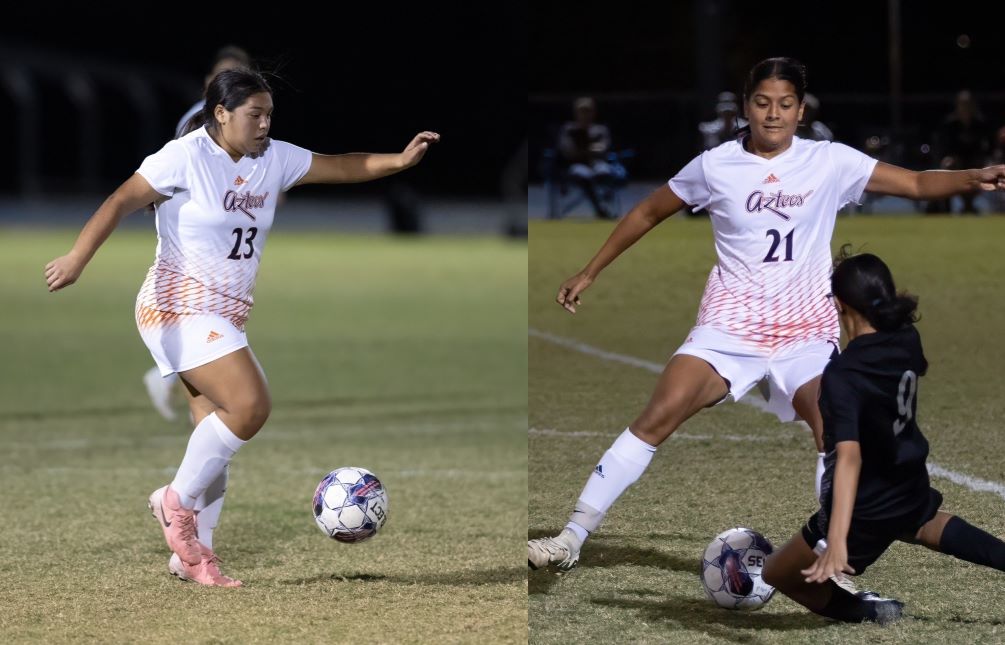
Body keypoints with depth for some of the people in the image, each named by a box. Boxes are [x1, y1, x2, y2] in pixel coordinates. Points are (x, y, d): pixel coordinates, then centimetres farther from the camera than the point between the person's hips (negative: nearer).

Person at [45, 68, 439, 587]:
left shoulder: (274, 159, 9)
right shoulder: (185, 157, -11)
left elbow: (340, 167, 12)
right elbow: (121, 202, -16)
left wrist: (399, 160, -3)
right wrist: (77, 258, -27)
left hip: (225, 316, 8)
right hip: (180, 307, -8)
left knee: (217, 436, 5)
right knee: (250, 405, -22)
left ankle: (191, 555, 10)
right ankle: (177, 500, -7)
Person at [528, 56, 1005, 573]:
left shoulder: (830, 162, -1)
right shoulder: (715, 165, 0)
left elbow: (917, 183, -6)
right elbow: (648, 213, 14)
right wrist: (590, 272, 15)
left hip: (807, 332, 1)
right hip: (730, 325, -1)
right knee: (659, 416, -18)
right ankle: (571, 540, -17)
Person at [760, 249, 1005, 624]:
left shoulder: (842, 375, -31)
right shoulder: (907, 341, -10)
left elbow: (849, 456, -41)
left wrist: (837, 541, -49)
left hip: (866, 514, -7)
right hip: (911, 493, 7)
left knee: (776, 575, 15)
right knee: (918, 522, 46)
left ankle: (867, 611, -1)